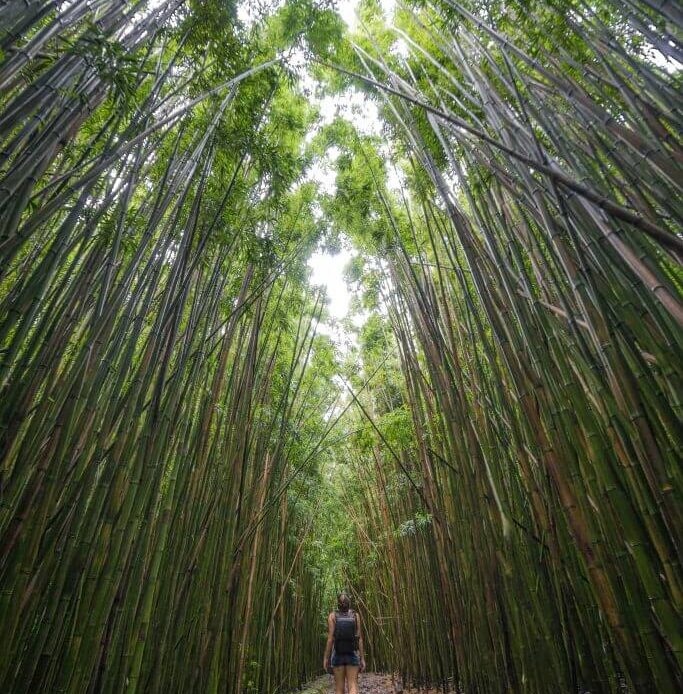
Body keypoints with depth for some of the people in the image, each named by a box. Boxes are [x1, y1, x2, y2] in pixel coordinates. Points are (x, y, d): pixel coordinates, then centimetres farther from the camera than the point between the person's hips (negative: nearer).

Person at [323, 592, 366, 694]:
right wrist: (362, 659, 3)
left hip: (338, 655, 0)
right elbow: (359, 639, -2)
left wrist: (326, 658, -2)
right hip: (352, 655, 0)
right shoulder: (355, 615, 0)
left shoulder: (332, 615, -4)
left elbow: (330, 639, -9)